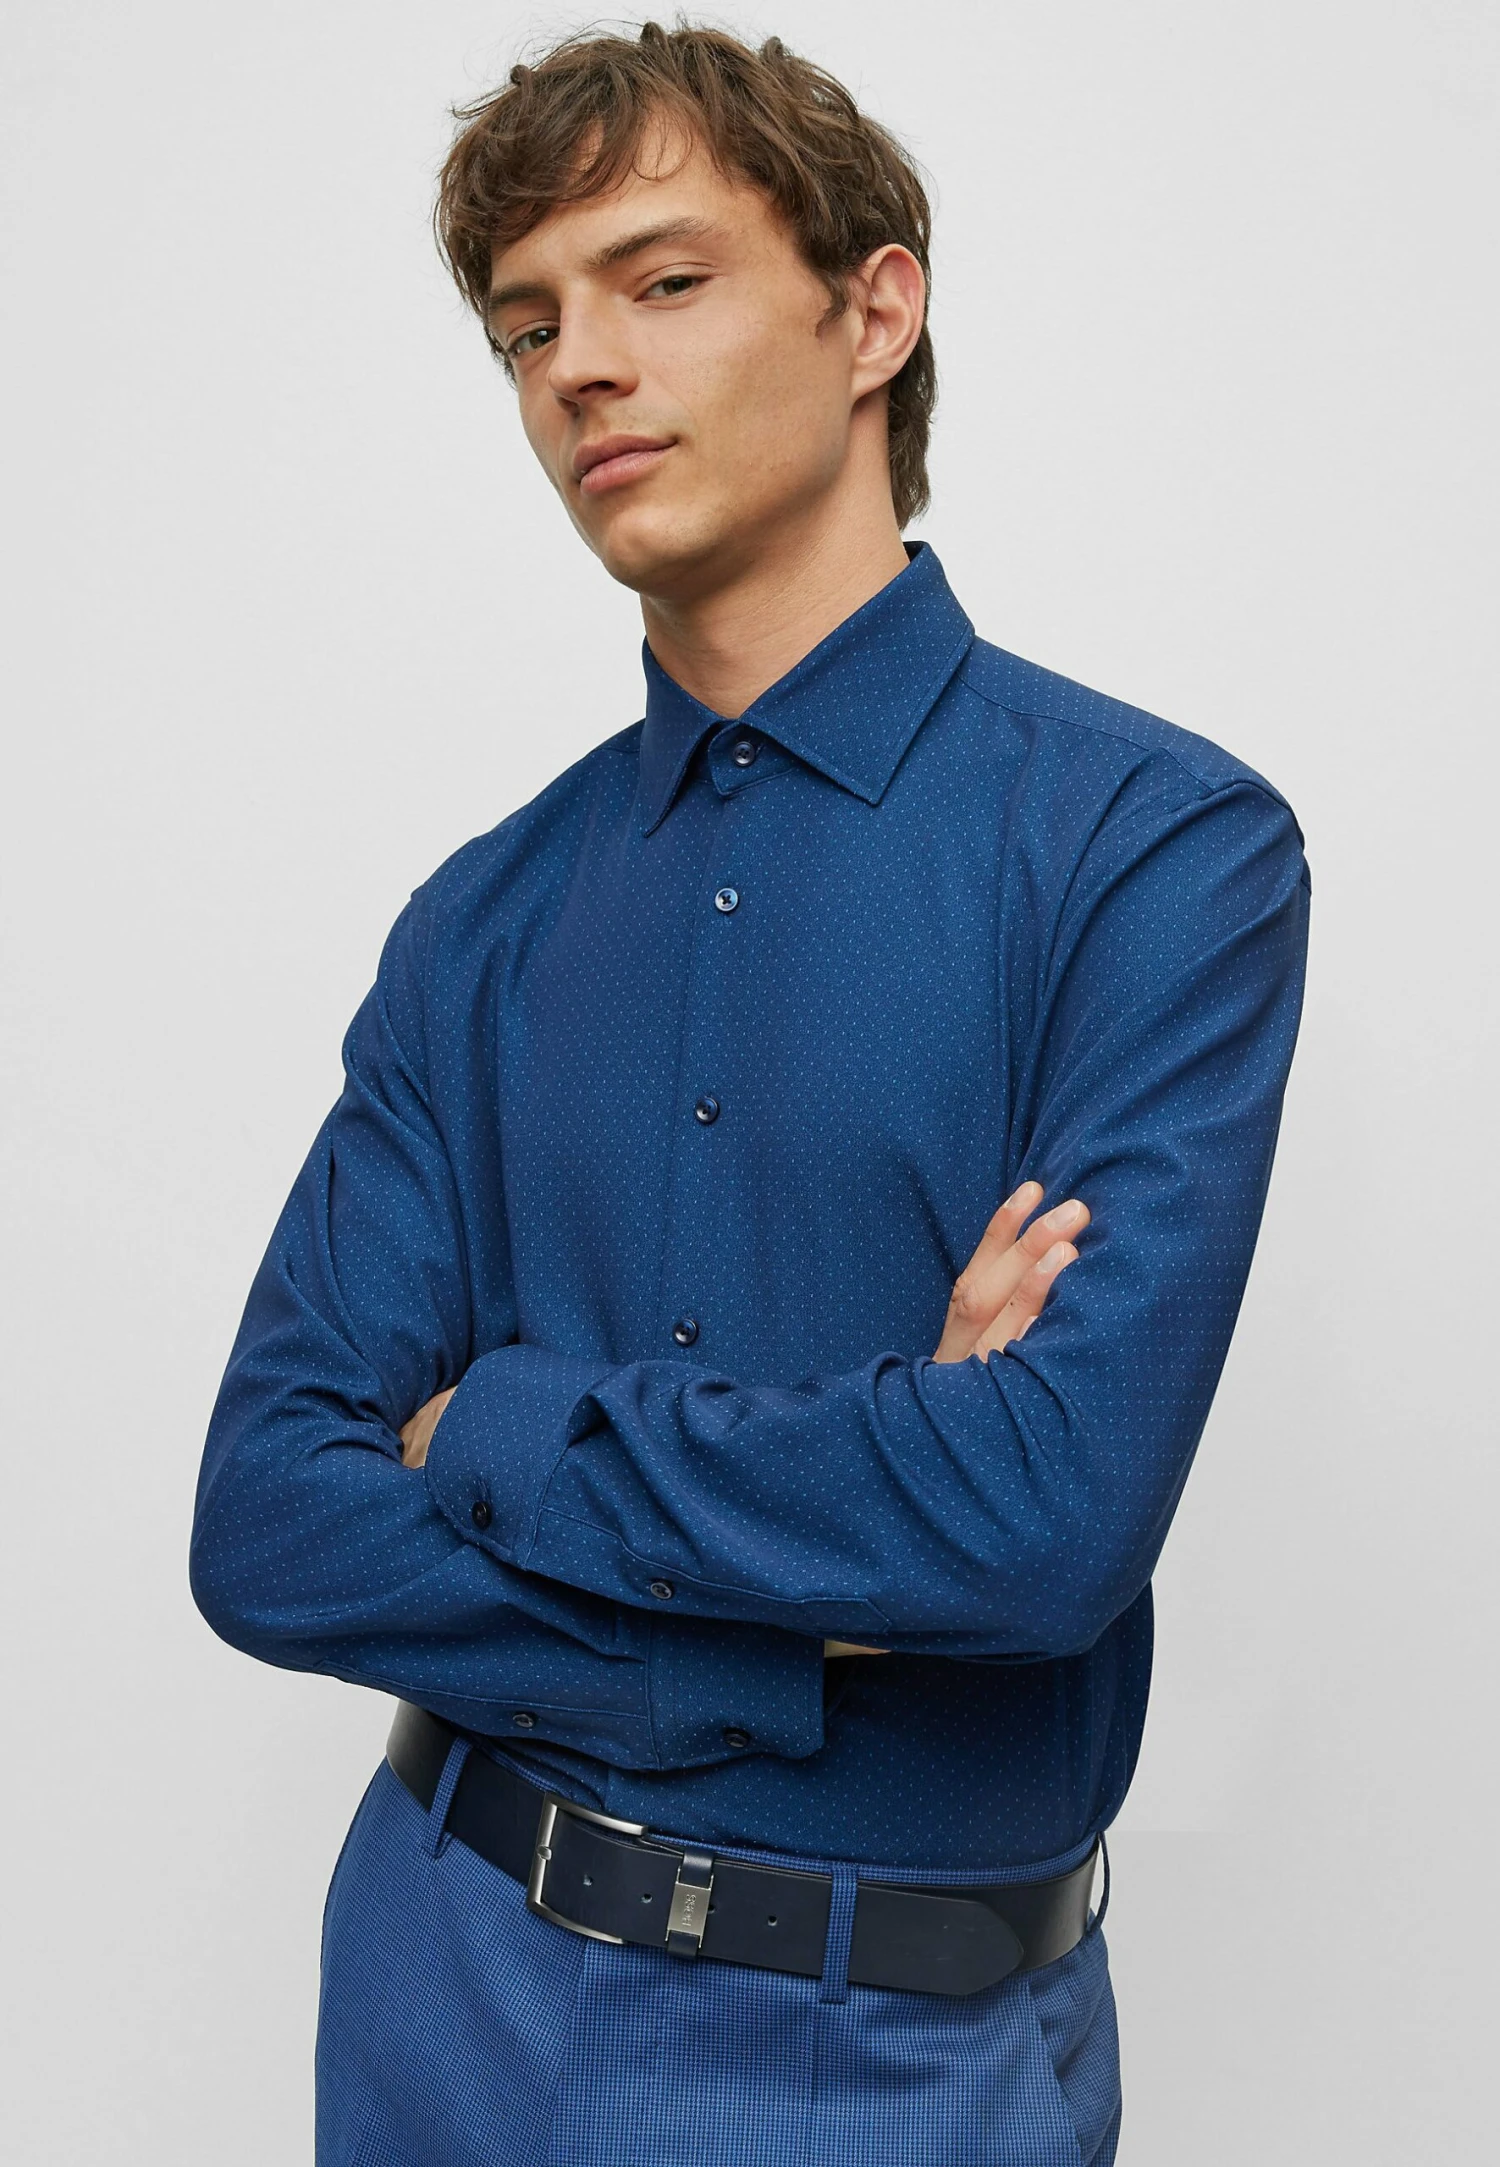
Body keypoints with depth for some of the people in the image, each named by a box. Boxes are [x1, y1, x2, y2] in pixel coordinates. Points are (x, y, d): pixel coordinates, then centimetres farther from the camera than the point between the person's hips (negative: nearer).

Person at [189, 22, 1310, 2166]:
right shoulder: (484, 923, 0)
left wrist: (500, 1424, -12)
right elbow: (266, 1527, -6)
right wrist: (836, 1592, -17)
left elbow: (1051, 1508, -24)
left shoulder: (1158, 843, -13)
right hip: (456, 1982, 4)